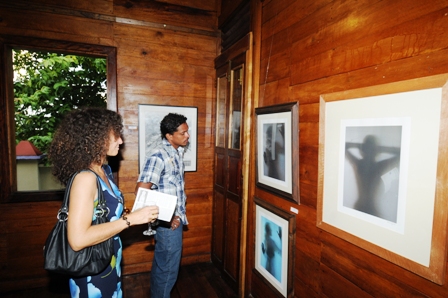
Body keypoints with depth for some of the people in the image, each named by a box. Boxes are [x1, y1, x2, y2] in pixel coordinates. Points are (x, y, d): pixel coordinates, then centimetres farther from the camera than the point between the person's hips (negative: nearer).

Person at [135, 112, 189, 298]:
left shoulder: (177, 150, 4)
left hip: (176, 217, 9)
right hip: (168, 222, -9)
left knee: (161, 264, 25)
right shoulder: (158, 155, -23)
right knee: (168, 268, 8)